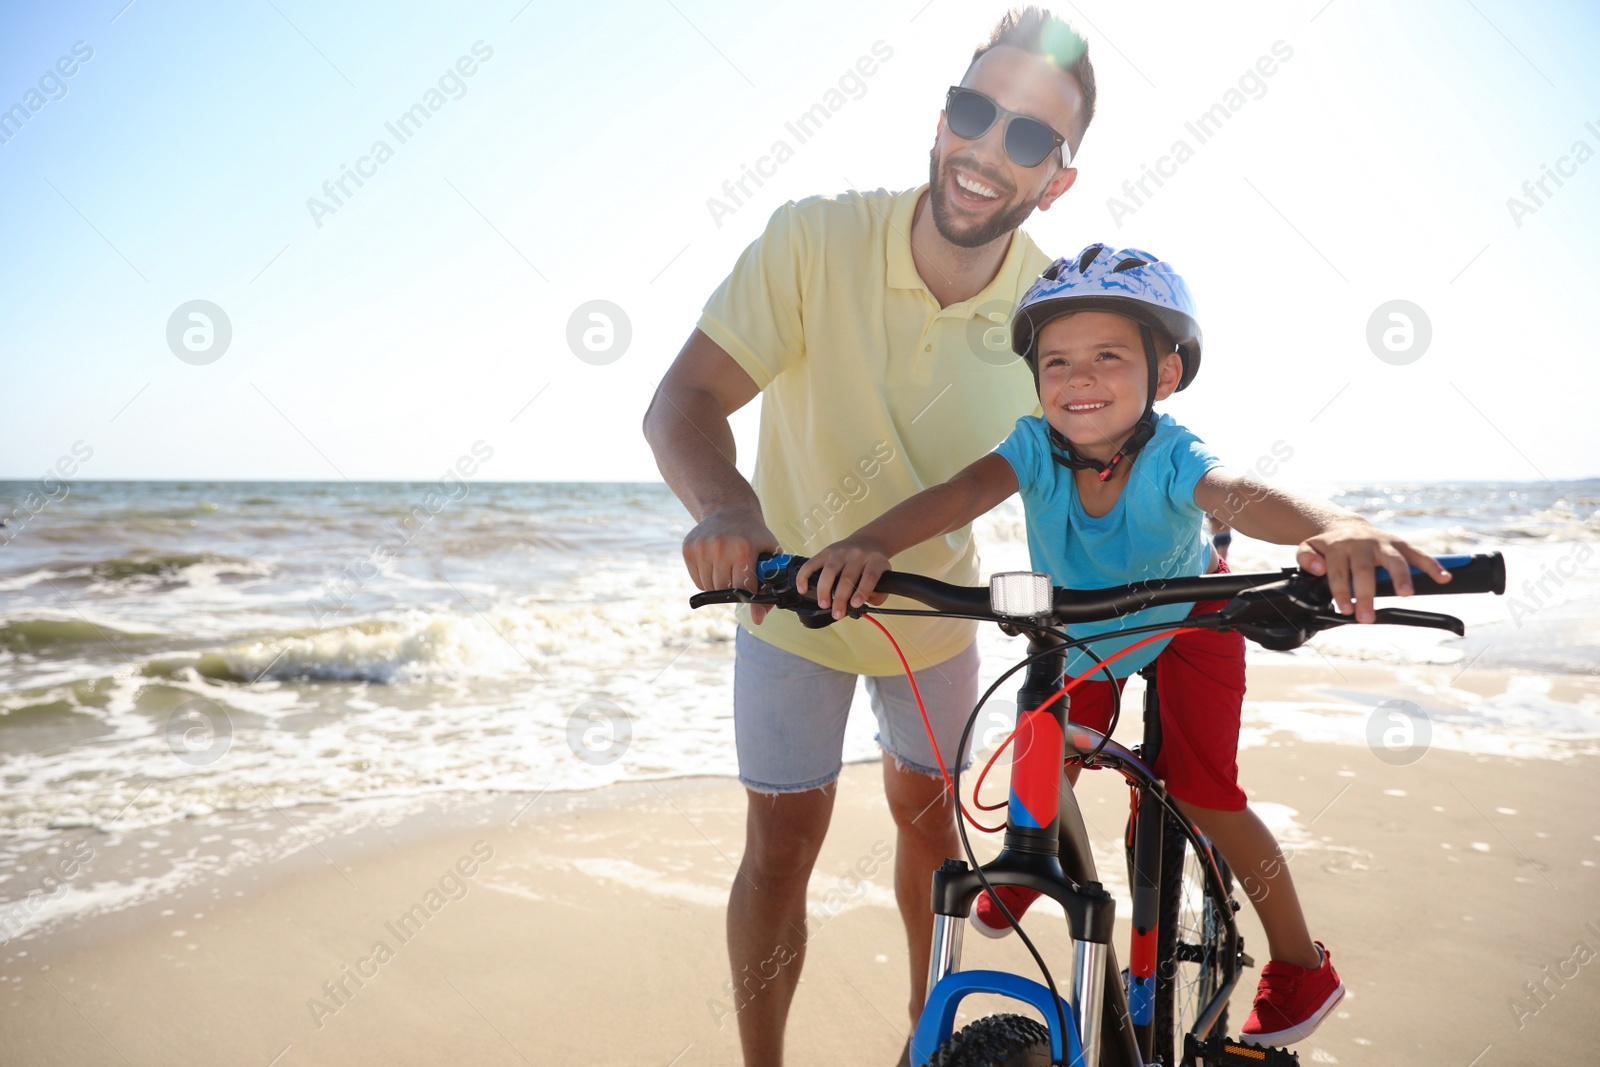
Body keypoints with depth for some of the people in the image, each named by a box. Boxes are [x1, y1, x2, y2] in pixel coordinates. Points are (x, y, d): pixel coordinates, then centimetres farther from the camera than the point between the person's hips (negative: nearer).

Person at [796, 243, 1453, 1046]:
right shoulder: (1035, 447, -30)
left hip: (1186, 620, -3)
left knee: (1203, 796, -7)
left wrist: (1337, 528, -81)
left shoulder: (1170, 458, -38)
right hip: (1081, 633, 3)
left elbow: (1241, 494, -58)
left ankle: (1301, 963, 17)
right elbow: (966, 489, -48)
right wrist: (870, 543, -68)